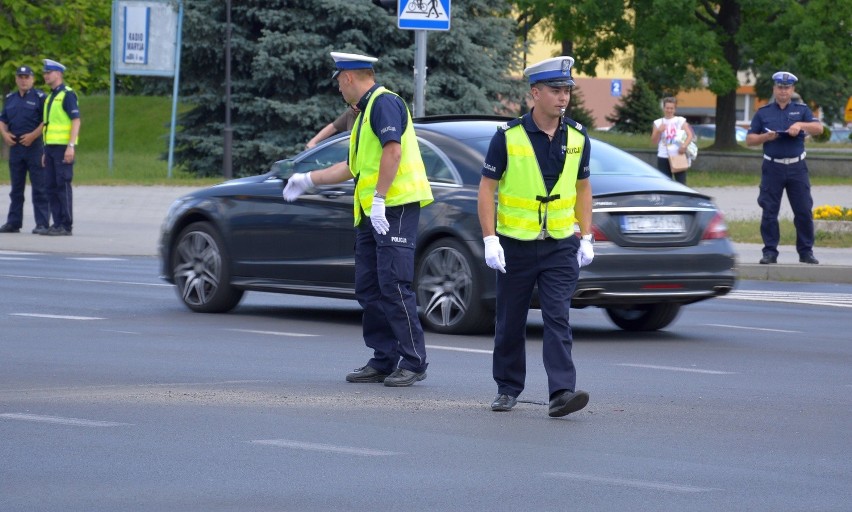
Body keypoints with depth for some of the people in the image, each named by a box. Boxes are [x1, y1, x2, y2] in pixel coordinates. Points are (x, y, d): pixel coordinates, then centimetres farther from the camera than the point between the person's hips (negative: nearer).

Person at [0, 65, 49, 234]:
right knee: (16, 187, 10)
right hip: (15, 146, 6)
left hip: (35, 146, -6)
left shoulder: (39, 97, -3)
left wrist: (33, 135, -17)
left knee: (39, 188, -6)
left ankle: (42, 224, -6)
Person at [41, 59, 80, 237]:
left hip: (63, 147, -9)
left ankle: (66, 226, -8)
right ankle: (57, 223, 8)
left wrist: (71, 146, -22)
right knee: (52, 187, 6)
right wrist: (45, 151, 20)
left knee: (63, 185, -9)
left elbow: (76, 121, -14)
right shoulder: (50, 97, 20)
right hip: (51, 147, 9)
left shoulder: (67, 94, -7)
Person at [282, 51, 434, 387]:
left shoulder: (384, 103, -8)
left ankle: (413, 363, -9)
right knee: (368, 289, 9)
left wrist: (379, 199, -24)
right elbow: (355, 166, 32)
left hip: (395, 209, -10)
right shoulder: (365, 111, 24)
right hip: (371, 214, 10)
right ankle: (383, 361, 13)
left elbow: (393, 150, -21)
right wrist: (308, 180, 36)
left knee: (394, 285, -12)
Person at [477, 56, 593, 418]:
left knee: (558, 319, -10)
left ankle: (561, 392, -17)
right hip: (515, 246, -1)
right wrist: (490, 239, -13)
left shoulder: (577, 138, 3)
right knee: (510, 323, 8)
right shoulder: (508, 137, -8)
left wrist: (586, 238, 8)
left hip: (561, 246, 1)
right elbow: (487, 188, -6)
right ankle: (508, 388, 24)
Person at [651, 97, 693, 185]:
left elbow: (690, 135, -4)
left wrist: (684, 145, -22)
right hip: (663, 157, 1)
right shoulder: (658, 123, 8)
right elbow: (654, 141, 6)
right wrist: (659, 131, -12)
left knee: (681, 182, -5)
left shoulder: (681, 121, 5)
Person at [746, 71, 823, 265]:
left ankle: (806, 251, 6)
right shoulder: (763, 112, 10)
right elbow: (749, 140, 9)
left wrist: (801, 125, -18)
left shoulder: (801, 110, 10)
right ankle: (770, 252, 5)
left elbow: (819, 128, -2)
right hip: (772, 167, 0)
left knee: (804, 211, -1)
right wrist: (765, 137, -10)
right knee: (769, 211, -1)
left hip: (797, 167, 0)